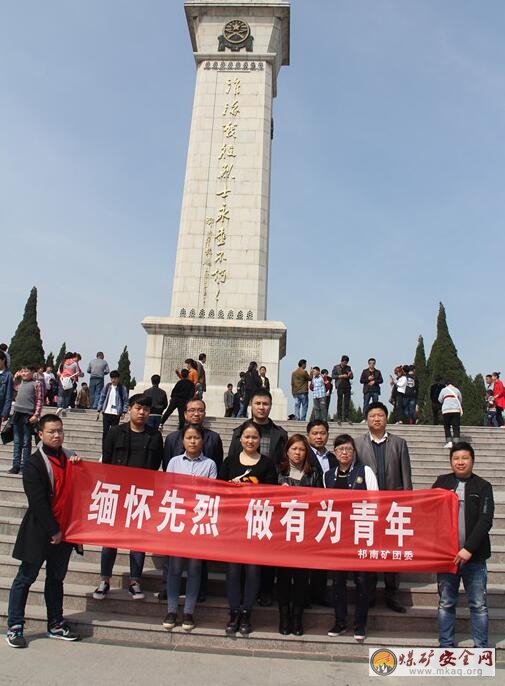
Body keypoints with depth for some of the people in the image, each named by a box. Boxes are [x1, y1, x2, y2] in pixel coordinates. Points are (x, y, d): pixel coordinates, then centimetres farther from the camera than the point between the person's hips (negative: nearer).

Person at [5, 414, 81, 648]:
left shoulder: (69, 458, 6)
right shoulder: (34, 464, -12)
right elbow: (38, 502, -16)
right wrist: (53, 531, -14)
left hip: (63, 530, 6)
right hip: (39, 531, -6)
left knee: (56, 578, 16)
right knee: (26, 578, 7)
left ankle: (56, 624, 28)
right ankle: (14, 627, 21)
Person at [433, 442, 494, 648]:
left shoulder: (483, 486, -1)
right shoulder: (442, 483, 4)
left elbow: (485, 520, -9)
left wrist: (469, 549, -16)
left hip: (474, 556, -2)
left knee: (478, 605, 7)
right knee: (446, 603, 11)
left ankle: (481, 648, 21)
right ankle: (445, 646, 24)